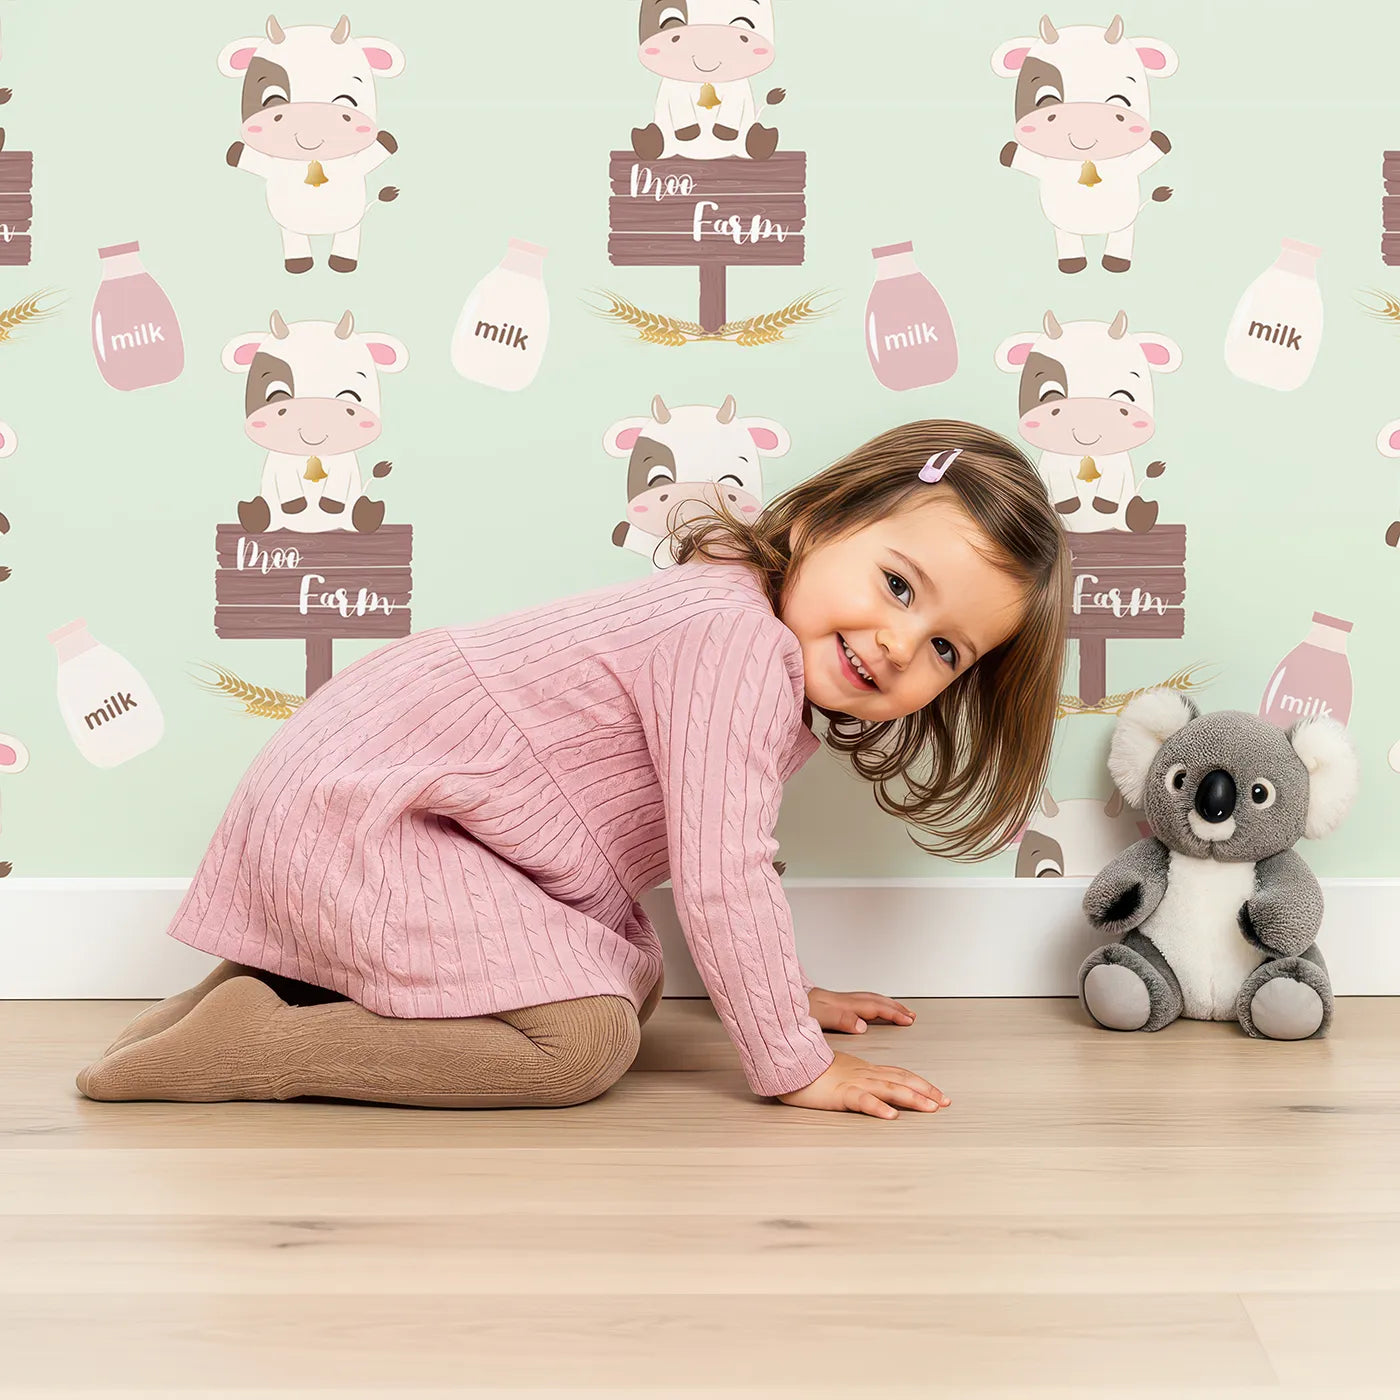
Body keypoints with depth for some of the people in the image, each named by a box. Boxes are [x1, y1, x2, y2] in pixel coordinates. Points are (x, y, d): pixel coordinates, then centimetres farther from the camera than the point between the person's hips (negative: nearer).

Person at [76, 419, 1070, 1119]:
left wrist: (783, 990, 22)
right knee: (584, 1039, -20)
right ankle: (249, 1041, -13)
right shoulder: (737, 636, -25)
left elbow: (723, 866, 21)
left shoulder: (769, 663, 8)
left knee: (636, 983, 16)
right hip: (350, 806, -11)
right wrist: (795, 1064, -19)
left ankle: (303, 980, 15)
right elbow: (719, 879, -27)